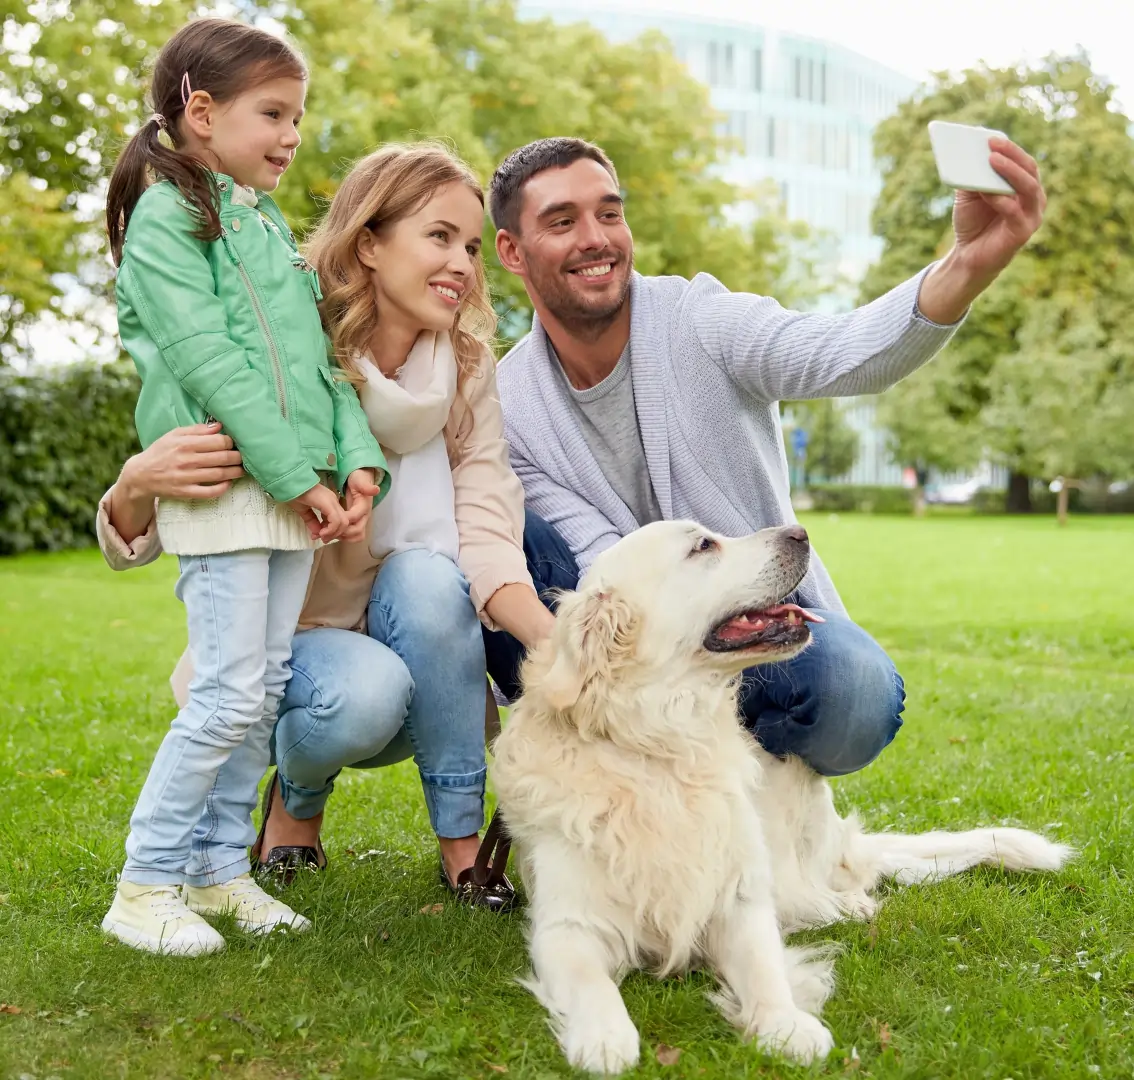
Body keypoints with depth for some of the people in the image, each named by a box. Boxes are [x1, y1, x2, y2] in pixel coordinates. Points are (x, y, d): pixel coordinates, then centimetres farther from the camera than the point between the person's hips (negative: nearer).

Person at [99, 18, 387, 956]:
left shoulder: (271, 224, 19)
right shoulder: (166, 216, -6)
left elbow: (316, 358, 16)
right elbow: (211, 364, -15)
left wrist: (357, 461, 2)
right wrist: (298, 478, -16)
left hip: (296, 492, 8)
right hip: (221, 486, -8)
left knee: (267, 688, 9)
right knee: (231, 694, -9)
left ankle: (217, 866, 20)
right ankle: (145, 884, 4)